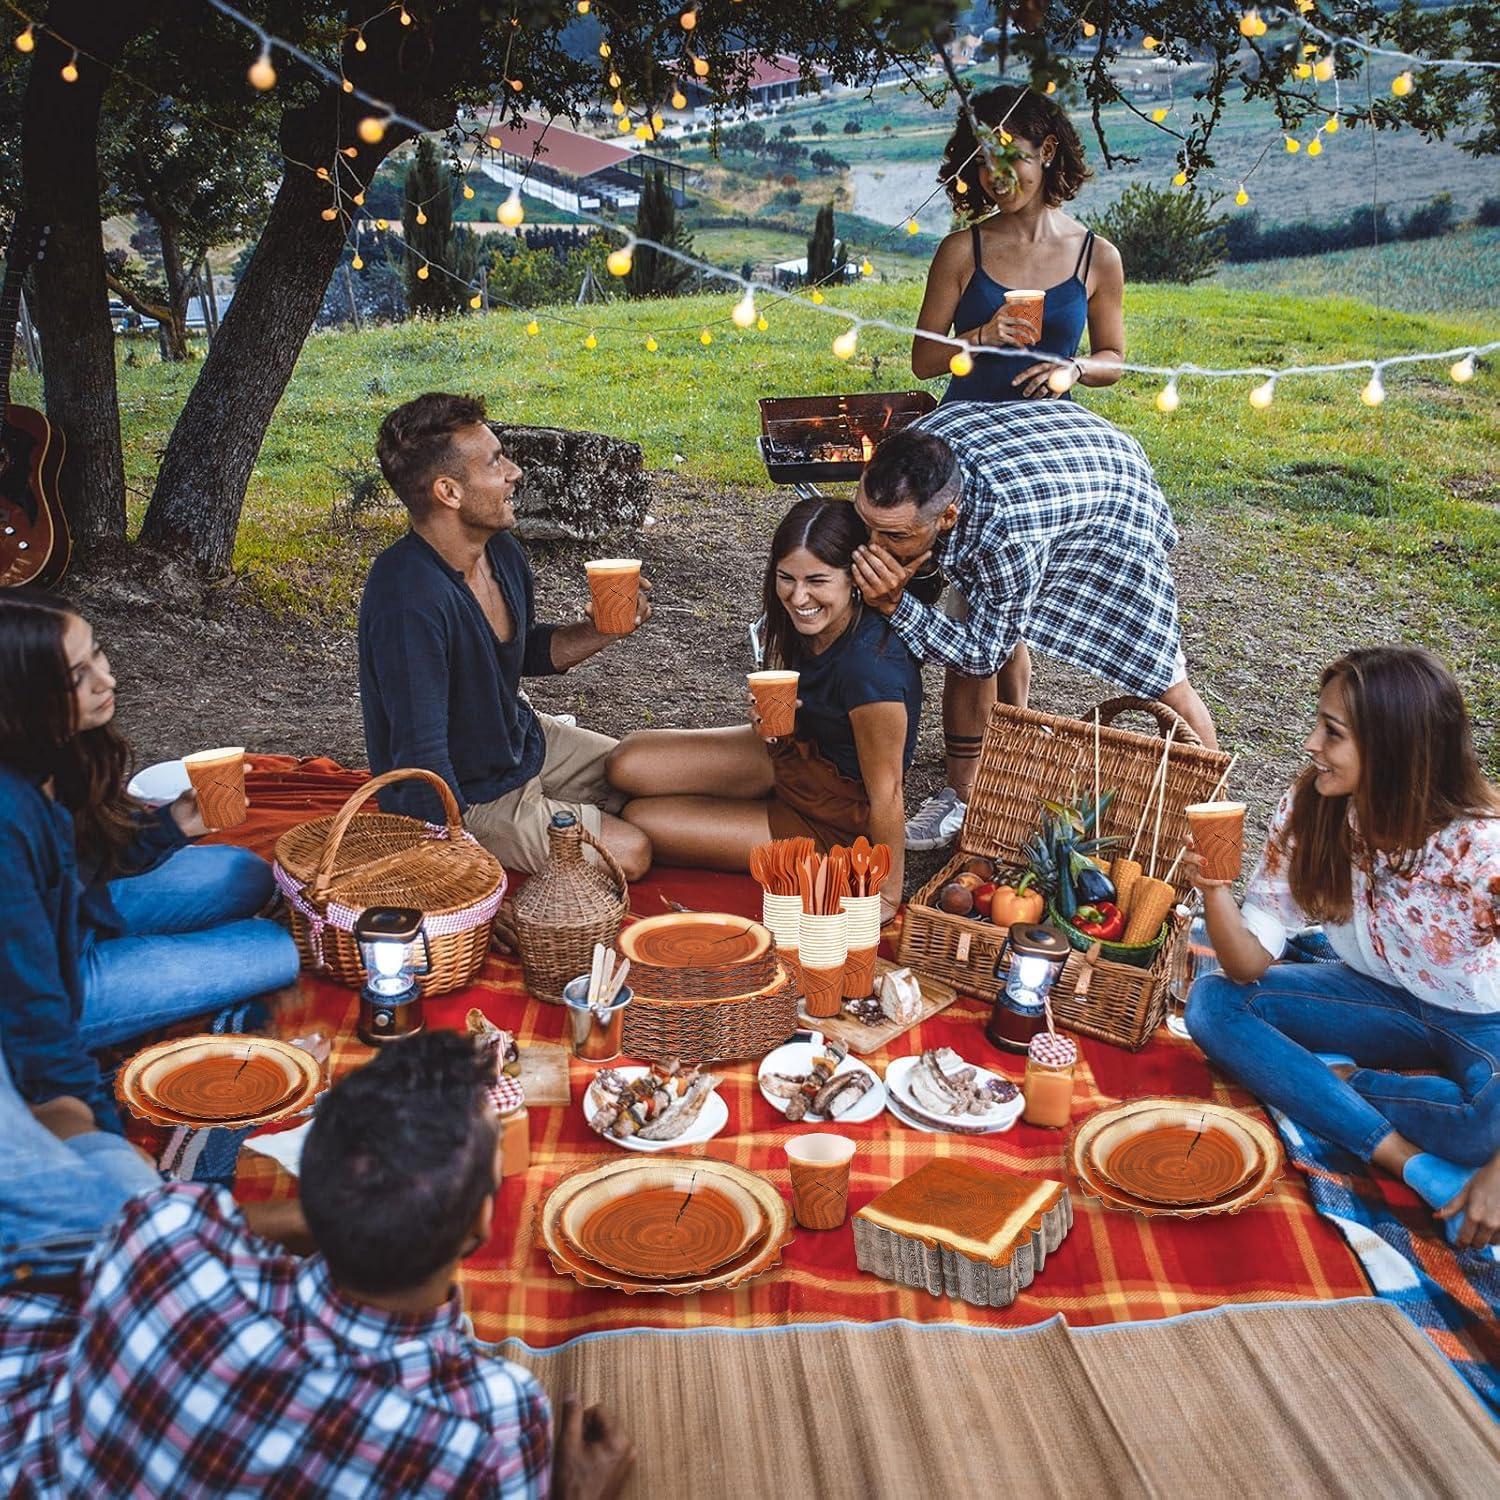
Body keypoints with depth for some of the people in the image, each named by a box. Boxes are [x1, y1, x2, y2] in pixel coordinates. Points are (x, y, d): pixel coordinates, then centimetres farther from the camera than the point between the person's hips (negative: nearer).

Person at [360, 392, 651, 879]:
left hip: (525, 742, 9)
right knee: (630, 852, -15)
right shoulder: (410, 600, -34)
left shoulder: (502, 551, -7)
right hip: (465, 797, -8)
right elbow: (422, 759, -33)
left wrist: (602, 629, -5)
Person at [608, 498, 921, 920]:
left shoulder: (871, 665, -36)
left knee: (638, 820, -9)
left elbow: (885, 794, -26)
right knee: (627, 765, -4)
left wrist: (887, 901, -17)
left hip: (832, 821, -8)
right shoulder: (812, 623, -10)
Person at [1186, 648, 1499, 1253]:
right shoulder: (1307, 812, -17)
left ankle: (1341, 1079, -9)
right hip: (1381, 999, 5)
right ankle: (1422, 1169, -21)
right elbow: (1252, 966, -14)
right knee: (1212, 1002, -17)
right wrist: (1213, 890, -35)